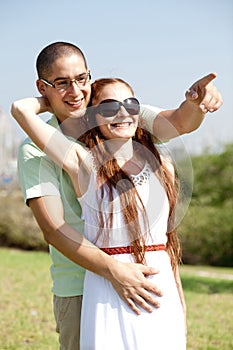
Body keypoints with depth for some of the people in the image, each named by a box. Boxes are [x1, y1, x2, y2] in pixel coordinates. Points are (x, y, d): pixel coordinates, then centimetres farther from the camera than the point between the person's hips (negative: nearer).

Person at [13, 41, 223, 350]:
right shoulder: (36, 150, -5)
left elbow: (179, 123, -14)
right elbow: (53, 229, -14)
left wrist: (195, 101, -39)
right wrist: (113, 271, -27)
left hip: (143, 275, 2)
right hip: (77, 287, -2)